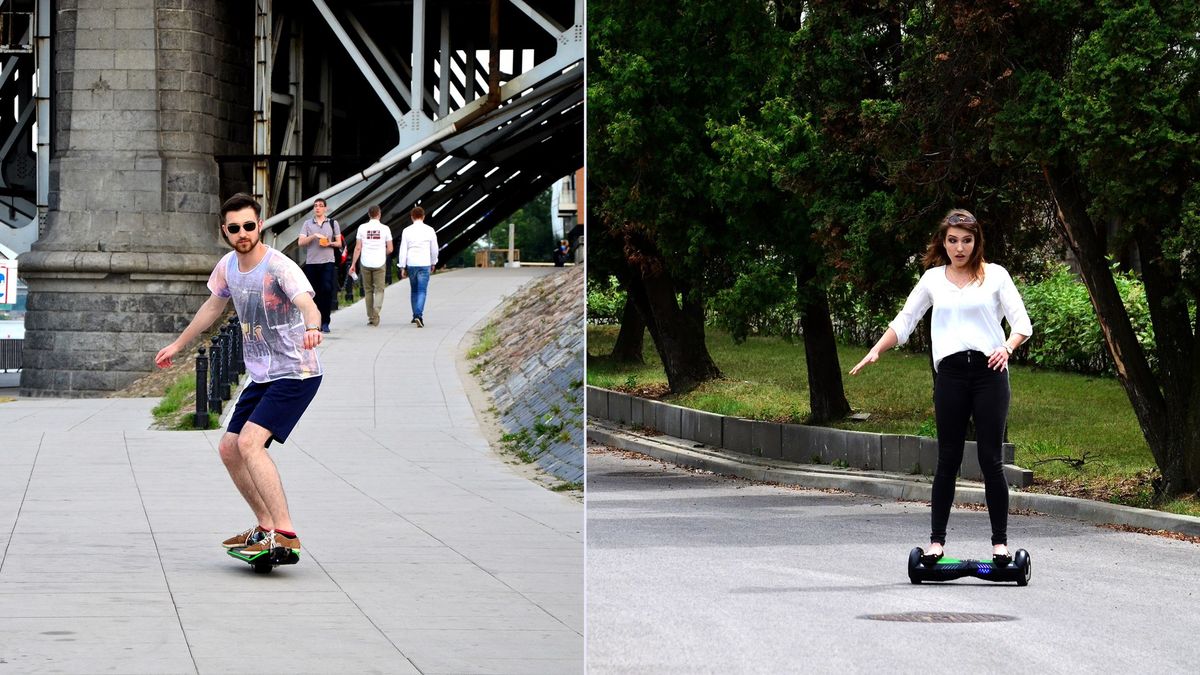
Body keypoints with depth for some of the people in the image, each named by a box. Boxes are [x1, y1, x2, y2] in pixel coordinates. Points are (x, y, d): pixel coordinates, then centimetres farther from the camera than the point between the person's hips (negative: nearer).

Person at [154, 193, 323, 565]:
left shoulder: (279, 267, -20)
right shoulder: (228, 266, 4)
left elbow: (307, 303, -39)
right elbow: (213, 306, 23)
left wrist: (312, 327, -62)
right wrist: (177, 345, 34)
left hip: (296, 374, -9)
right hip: (263, 377, 9)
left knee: (249, 442, -24)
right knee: (229, 449, 13)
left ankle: (286, 536, -26)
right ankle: (266, 526, 27)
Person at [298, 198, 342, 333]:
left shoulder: (333, 223, 12)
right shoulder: (307, 224, 10)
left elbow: (339, 243, 14)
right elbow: (300, 242, 1)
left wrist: (330, 243, -8)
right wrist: (314, 236, -13)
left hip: (328, 262, -1)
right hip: (311, 262, 1)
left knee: (327, 290, -13)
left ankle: (325, 323, -10)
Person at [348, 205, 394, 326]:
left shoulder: (362, 228, -1)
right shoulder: (385, 229, -2)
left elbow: (358, 248, -2)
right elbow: (390, 249, 0)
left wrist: (353, 264, 4)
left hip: (366, 263, 1)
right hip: (379, 263, -1)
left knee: (368, 290, 12)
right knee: (379, 290, 3)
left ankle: (370, 317, 13)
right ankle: (376, 312, -20)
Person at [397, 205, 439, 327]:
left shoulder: (406, 231, -2)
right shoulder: (430, 230, -3)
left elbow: (403, 250, -3)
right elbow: (434, 249, 5)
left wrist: (402, 267, 2)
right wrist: (433, 263, 21)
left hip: (411, 264, 1)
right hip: (424, 264, -1)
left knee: (414, 290, 17)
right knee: (421, 291, -3)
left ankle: (416, 315, 22)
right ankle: (419, 315, -19)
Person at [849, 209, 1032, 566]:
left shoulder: (994, 275, 6)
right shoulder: (933, 279, 13)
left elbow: (1022, 322, 3)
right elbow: (904, 321, 16)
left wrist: (1008, 347, -17)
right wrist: (875, 352, 2)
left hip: (989, 370, -2)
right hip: (950, 372, 2)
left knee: (991, 459, -4)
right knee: (948, 459, 2)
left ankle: (1000, 542, 2)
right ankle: (936, 541, 7)